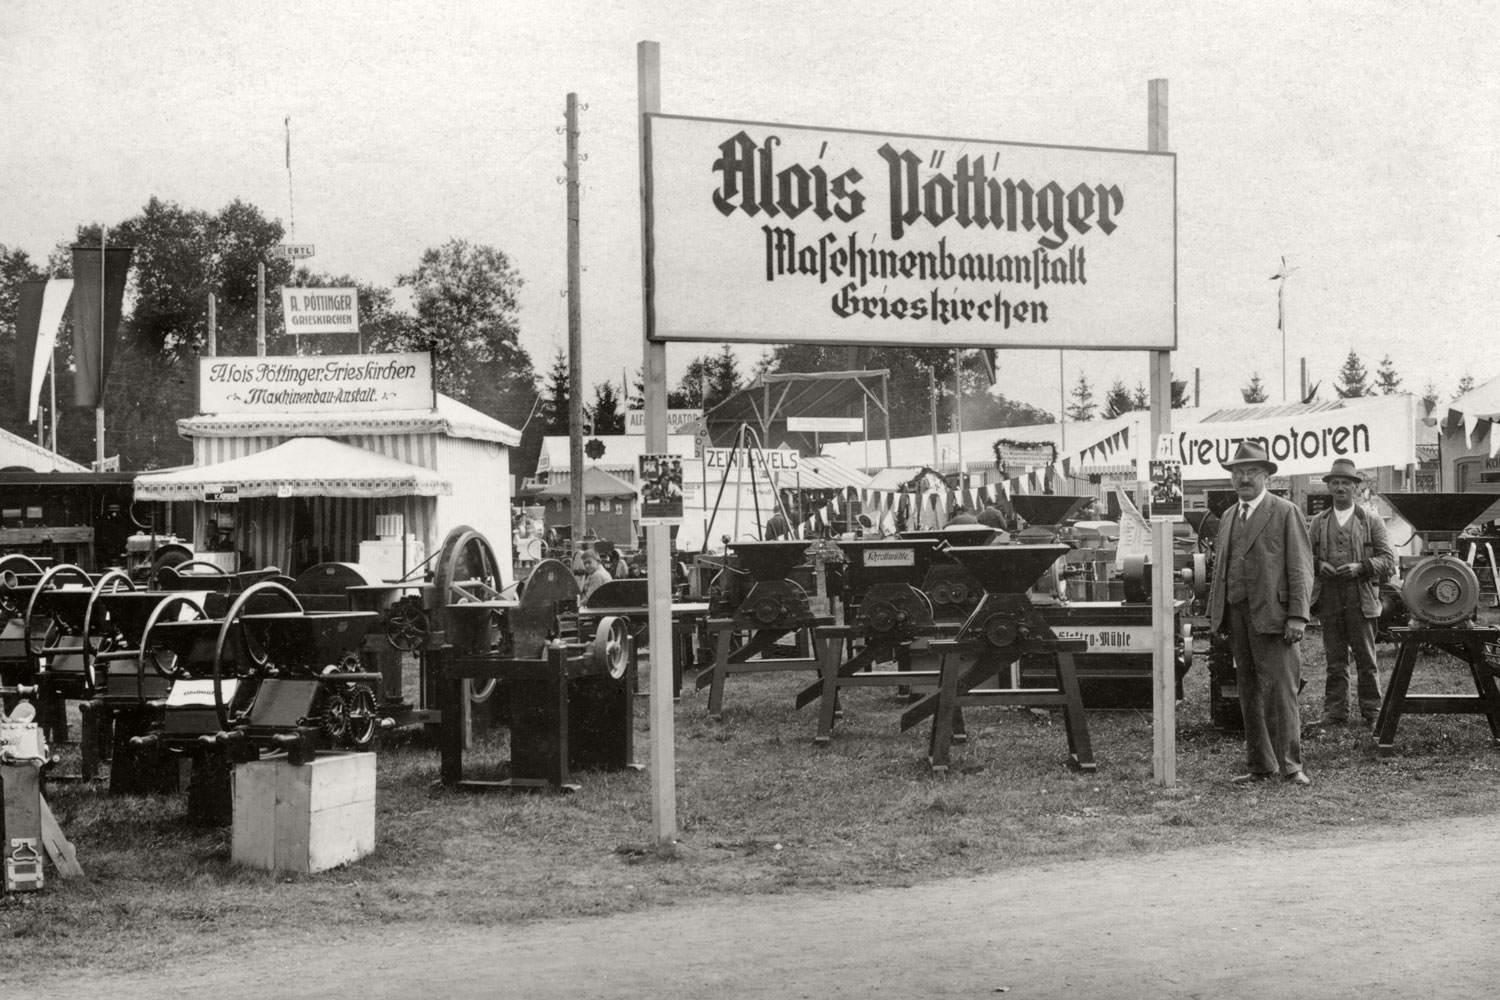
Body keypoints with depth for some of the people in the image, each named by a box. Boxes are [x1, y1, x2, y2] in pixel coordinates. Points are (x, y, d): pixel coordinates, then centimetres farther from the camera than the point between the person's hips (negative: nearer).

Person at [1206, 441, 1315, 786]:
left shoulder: (1285, 512, -1)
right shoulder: (1229, 516, 18)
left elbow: (1301, 567, -5)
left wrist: (1297, 615, -13)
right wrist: (1215, 613, 12)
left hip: (1272, 614, -6)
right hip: (1235, 613, 6)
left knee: (1279, 689, -8)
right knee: (1249, 693, 7)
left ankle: (1289, 763, -3)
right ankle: (1261, 765, 12)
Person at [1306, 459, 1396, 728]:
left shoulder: (1372, 522, 7)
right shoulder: (1317, 524, 14)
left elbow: (1388, 560, 3)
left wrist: (1360, 567, -13)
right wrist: (1319, 565, -6)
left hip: (1361, 601, -2)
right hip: (1329, 602, 2)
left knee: (1366, 660, 0)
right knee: (1334, 661, 4)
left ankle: (1372, 713, 7)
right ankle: (1335, 712, 9)